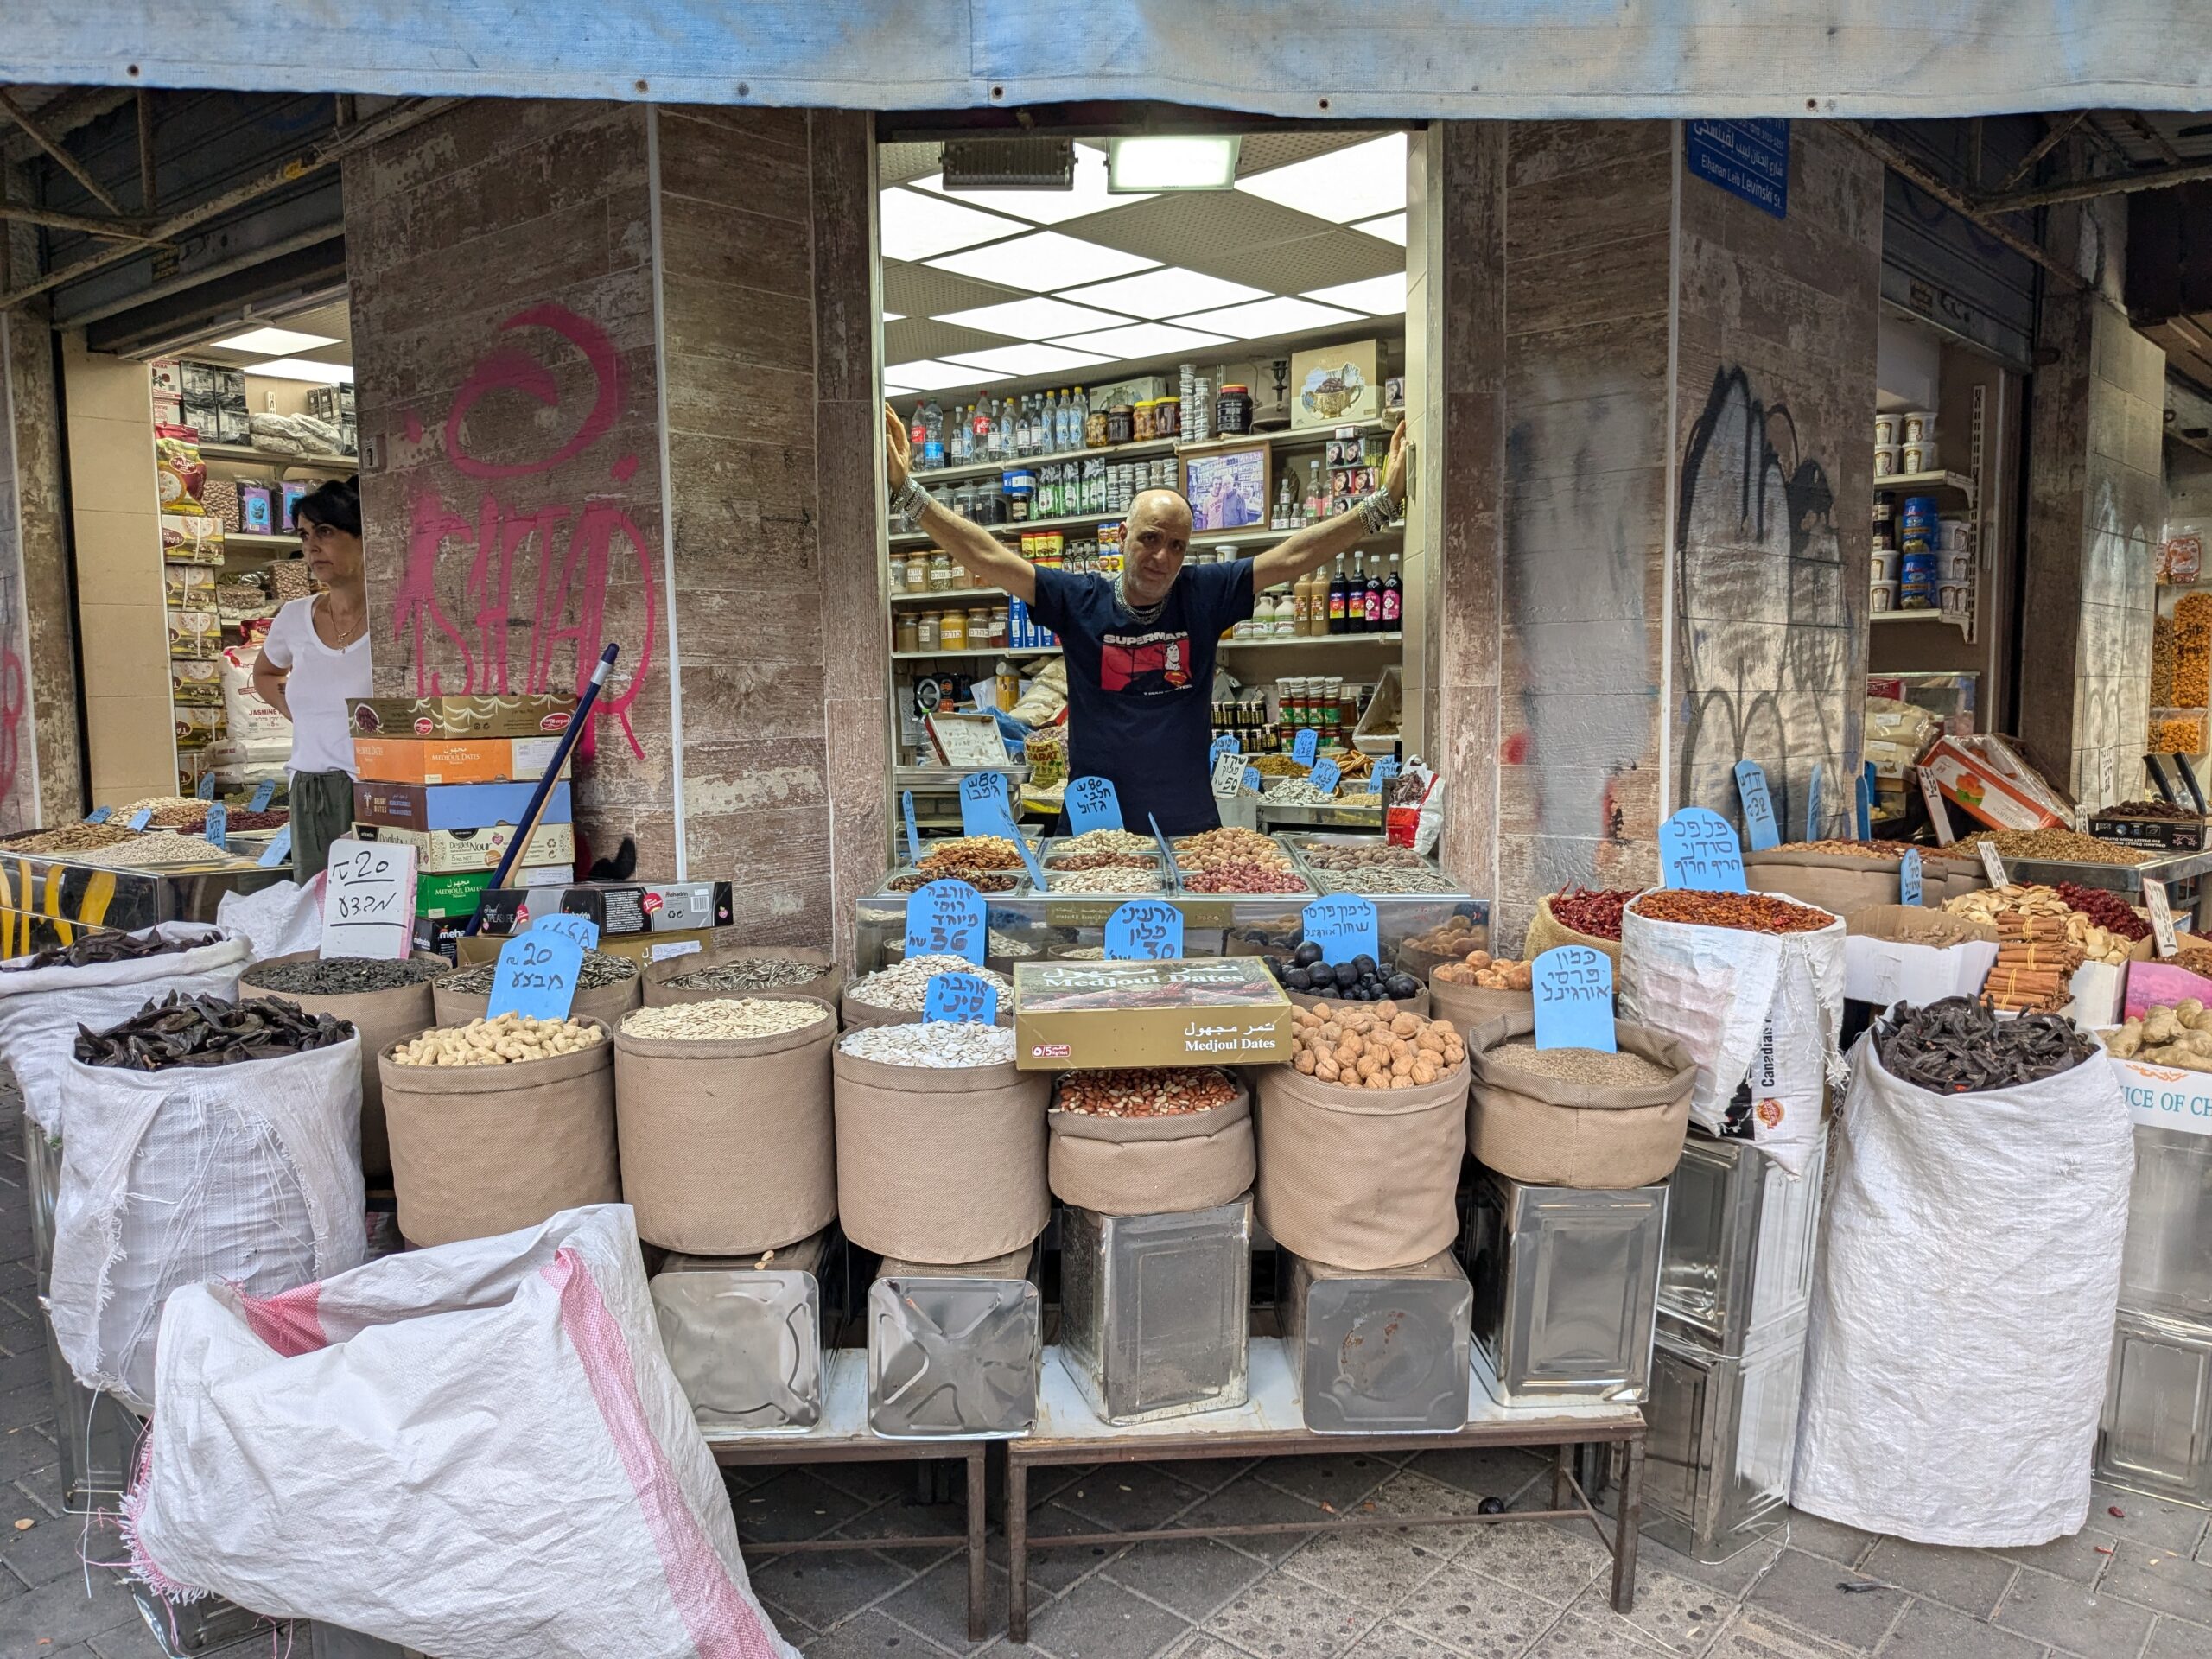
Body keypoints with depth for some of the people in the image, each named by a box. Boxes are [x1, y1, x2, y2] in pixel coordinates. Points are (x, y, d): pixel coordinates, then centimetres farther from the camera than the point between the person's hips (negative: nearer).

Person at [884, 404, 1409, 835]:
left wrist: (1384, 501, -8)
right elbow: (986, 558, -7)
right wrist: (907, 491, -14)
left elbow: (1292, 558, -3)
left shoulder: (1203, 594, 0)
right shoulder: (1079, 601, -3)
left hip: (1192, 824, 1)